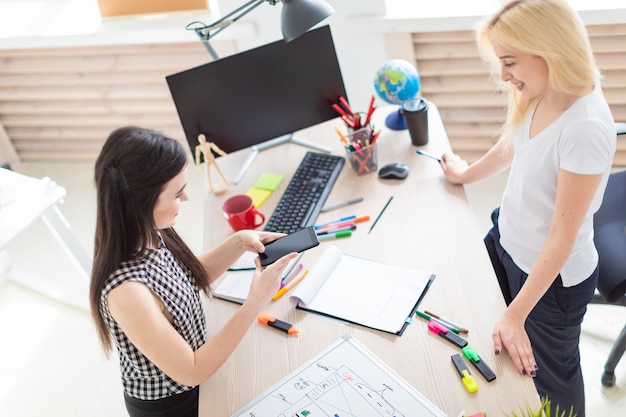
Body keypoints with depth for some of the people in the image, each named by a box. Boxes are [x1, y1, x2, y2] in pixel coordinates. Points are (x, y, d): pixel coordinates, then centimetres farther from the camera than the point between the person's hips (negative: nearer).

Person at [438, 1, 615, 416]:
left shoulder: (585, 128, -32)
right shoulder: (538, 94, -11)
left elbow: (562, 236, -27)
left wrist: (516, 315, -22)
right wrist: (466, 174, 29)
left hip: (554, 275, -7)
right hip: (507, 241, 8)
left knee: (549, 373, 16)